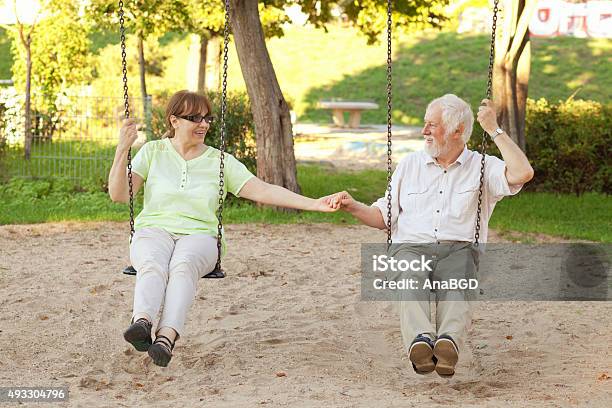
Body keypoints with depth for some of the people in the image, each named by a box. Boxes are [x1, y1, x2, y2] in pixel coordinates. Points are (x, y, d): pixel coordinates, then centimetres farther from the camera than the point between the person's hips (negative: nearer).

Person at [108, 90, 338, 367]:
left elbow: (262, 190, 4)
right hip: (154, 230, 1)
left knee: (184, 265, -37)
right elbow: (119, 194, 7)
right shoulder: (152, 152, 13)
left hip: (198, 234, -1)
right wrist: (122, 149, -4)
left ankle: (166, 336, -58)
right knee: (152, 264, -36)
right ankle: (142, 323, -61)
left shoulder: (220, 161, 13)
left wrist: (313, 204, -8)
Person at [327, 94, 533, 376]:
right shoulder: (410, 165, 24)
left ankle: (449, 340, -62)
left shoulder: (482, 167, 13)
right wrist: (353, 207, 6)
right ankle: (421, 339, -58)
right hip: (411, 247, 2)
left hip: (459, 250, -2)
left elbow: (522, 174, -7)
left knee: (456, 283, -38)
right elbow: (383, 216, 26)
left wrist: (494, 130, -3)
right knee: (410, 280, -35)